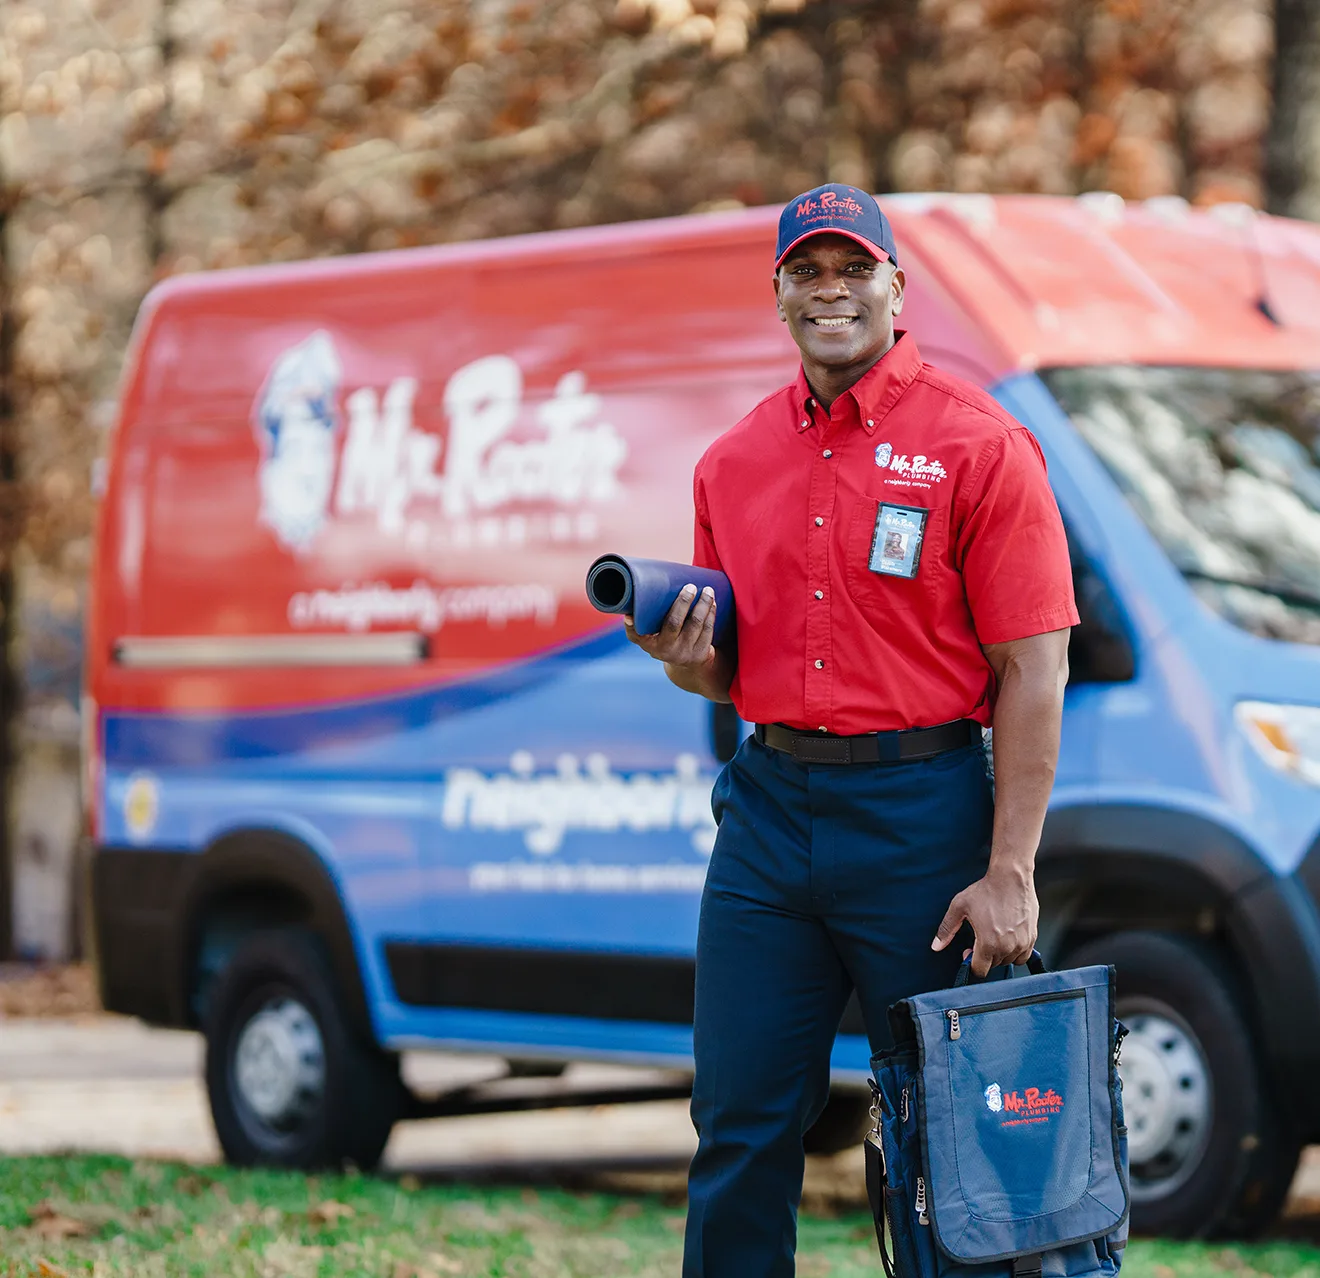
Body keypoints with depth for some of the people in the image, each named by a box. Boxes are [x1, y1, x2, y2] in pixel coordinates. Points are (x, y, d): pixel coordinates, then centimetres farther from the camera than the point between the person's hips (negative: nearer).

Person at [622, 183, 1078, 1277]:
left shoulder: (978, 444, -6)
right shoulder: (734, 461, 12)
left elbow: (1033, 669, -10)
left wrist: (1009, 875, -16)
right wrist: (688, 661, -4)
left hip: (921, 815, -5)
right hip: (770, 806, 5)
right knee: (740, 1127, 6)